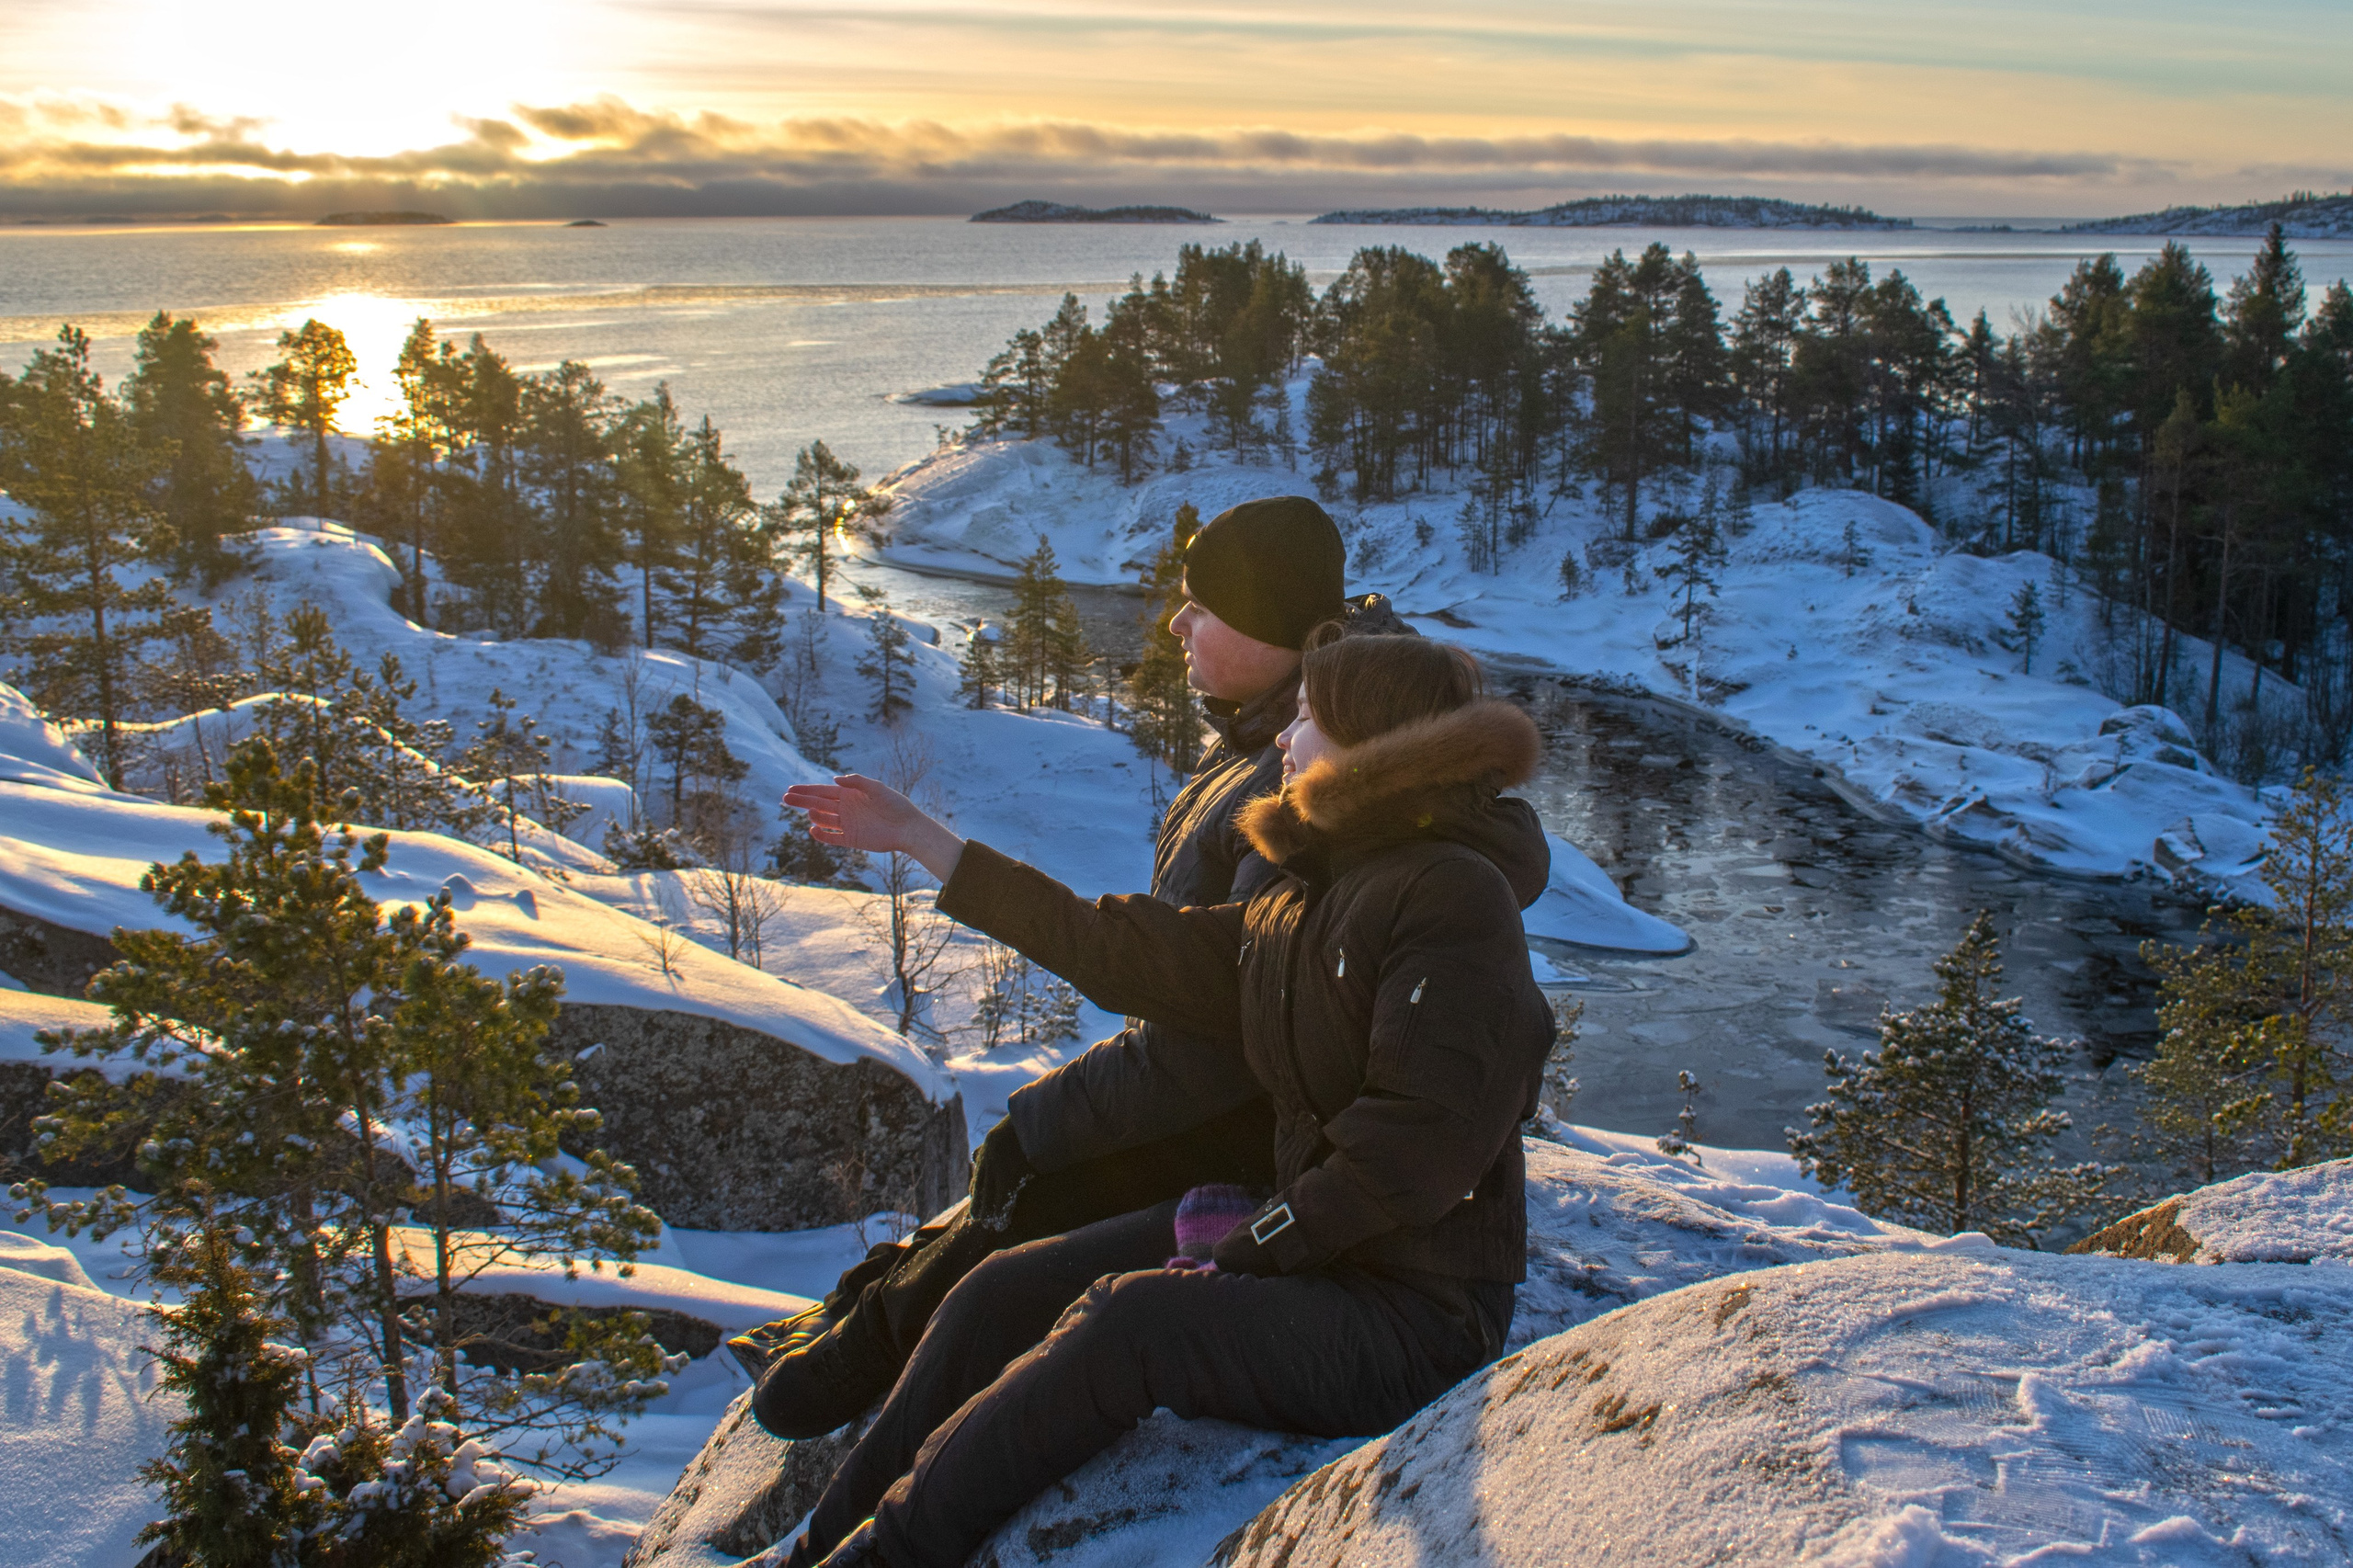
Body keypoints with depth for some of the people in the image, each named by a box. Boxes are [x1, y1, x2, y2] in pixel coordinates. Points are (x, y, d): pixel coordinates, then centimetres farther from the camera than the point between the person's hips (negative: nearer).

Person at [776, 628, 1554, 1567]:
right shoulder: (1296, 906, 11)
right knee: (1002, 1296, -2)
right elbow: (1124, 952, 14)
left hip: (1412, 1311, -8)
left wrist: (1256, 1241, -15)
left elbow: (1420, 1141, -21)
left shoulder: (1455, 896, -16)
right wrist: (918, 840, 17)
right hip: (1305, 1237, 9)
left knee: (1127, 1320, -28)